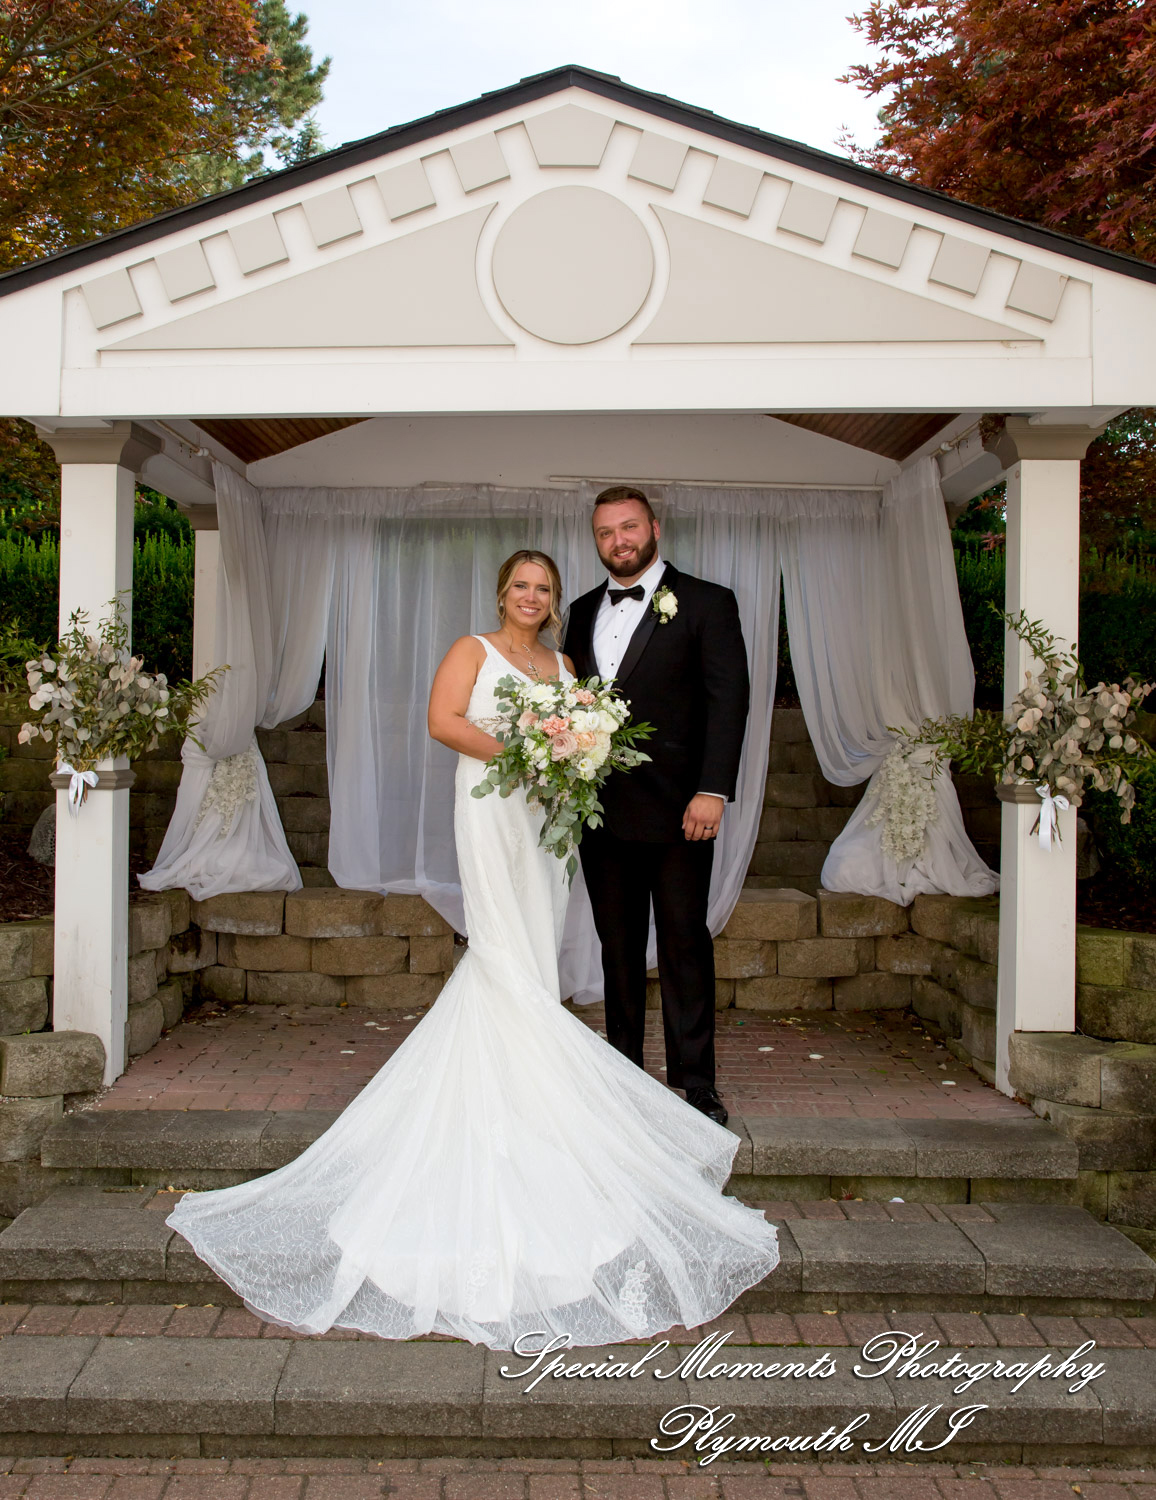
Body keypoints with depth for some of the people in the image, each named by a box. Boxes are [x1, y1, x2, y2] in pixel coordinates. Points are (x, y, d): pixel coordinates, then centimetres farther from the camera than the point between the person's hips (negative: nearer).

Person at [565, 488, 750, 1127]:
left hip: (677, 809, -5)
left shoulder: (707, 603, 0)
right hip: (601, 807, 5)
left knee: (684, 945, 1)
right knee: (618, 947, 12)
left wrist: (713, 791, -16)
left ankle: (695, 1082, 11)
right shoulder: (583, 612, 15)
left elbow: (729, 698, -7)